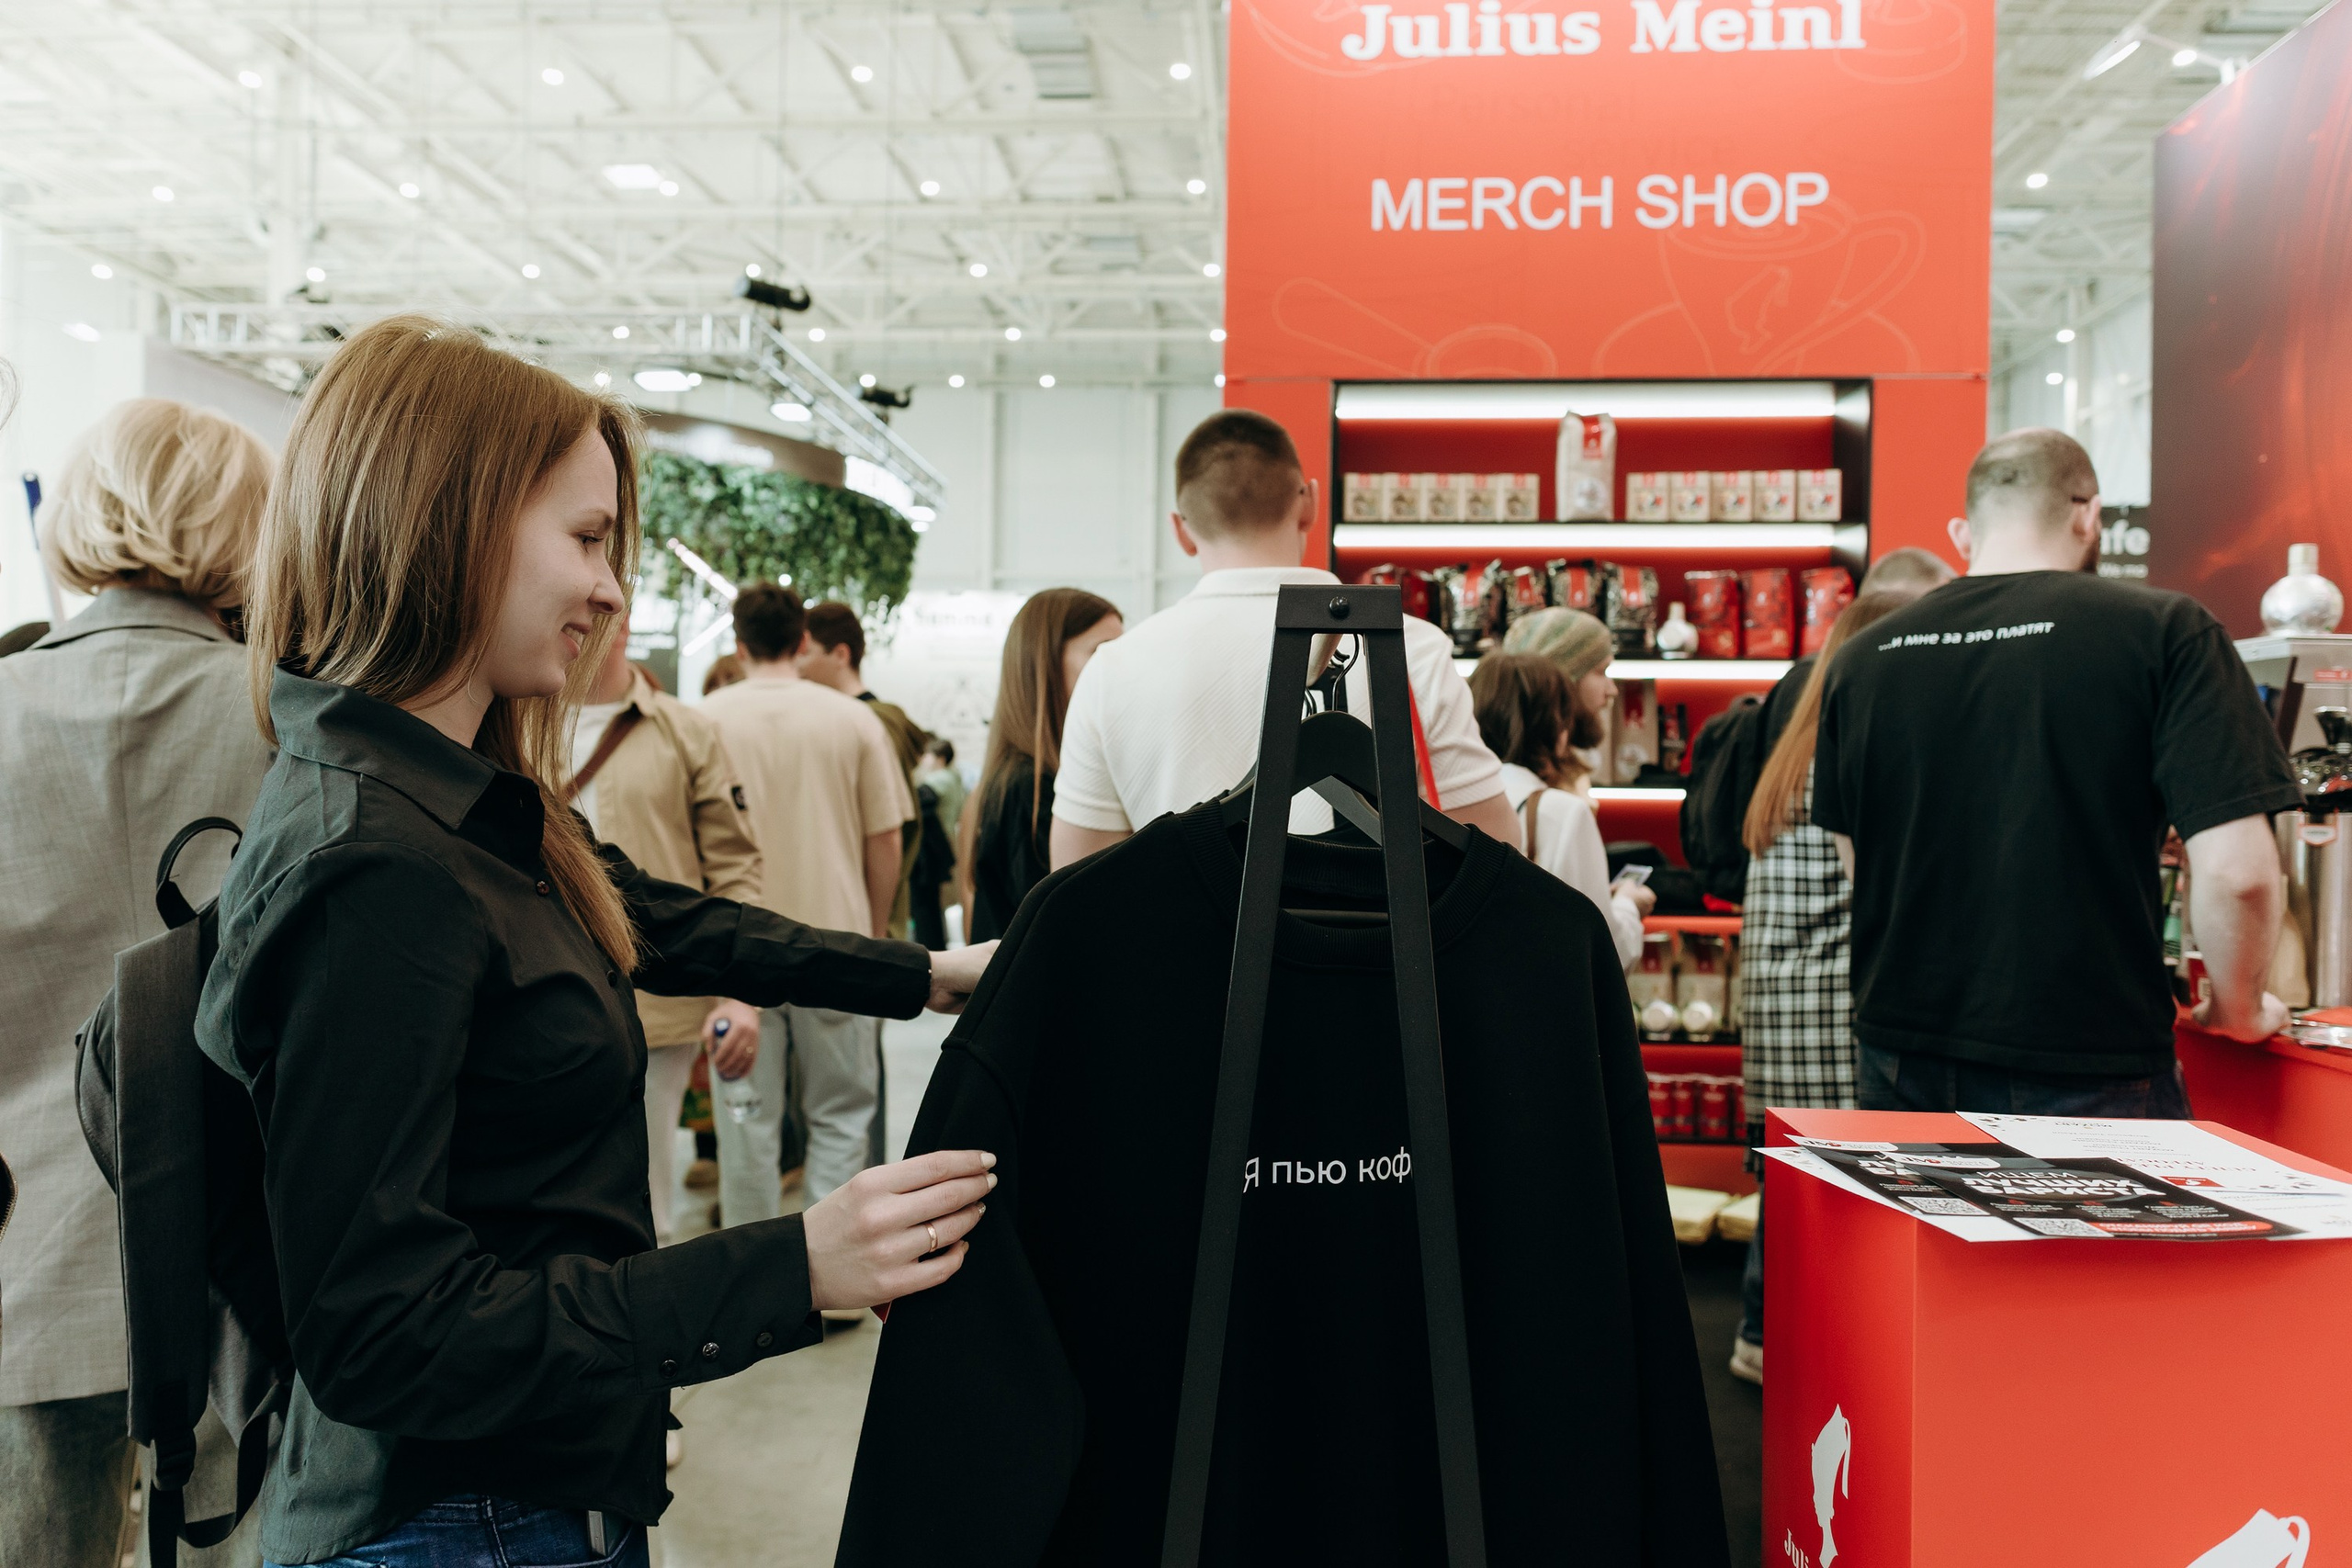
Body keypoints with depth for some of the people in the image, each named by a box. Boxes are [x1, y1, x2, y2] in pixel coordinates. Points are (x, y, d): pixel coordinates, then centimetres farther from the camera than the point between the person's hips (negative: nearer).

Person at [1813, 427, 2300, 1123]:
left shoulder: (1861, 659, 3)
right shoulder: (2163, 632, -8)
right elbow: (2236, 871, -14)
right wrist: (2238, 1006, 5)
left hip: (1899, 1066, 4)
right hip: (2091, 1077, -4)